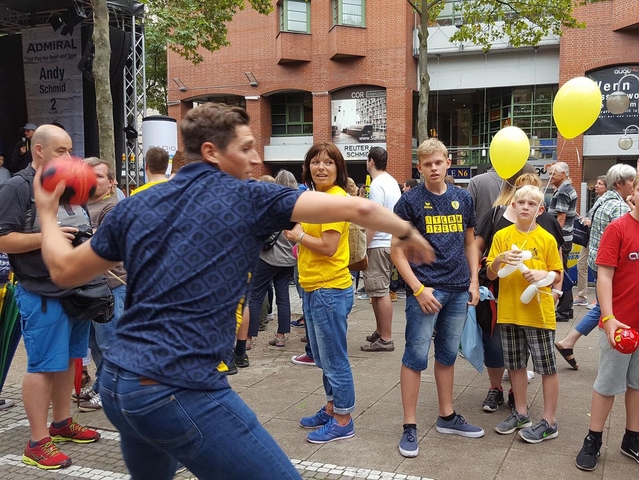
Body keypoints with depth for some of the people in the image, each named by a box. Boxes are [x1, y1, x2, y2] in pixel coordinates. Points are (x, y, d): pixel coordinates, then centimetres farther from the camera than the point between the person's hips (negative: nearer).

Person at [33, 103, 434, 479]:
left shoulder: (134, 207, 9)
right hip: (181, 391, -7)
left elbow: (64, 270, 19)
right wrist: (407, 233, 12)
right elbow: (356, 208, -7)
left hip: (115, 383, 8)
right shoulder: (249, 198, -5)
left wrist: (47, 213, 36)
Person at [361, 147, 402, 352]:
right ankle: (380, 331, 26)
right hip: (390, 242, 10)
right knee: (378, 291, 17)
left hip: (379, 245, -10)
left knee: (380, 292, -6)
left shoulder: (377, 185, -15)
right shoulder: (392, 182, 14)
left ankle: (385, 339, -1)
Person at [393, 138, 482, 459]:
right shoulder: (410, 201, -5)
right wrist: (419, 289, -14)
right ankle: (409, 426, 7)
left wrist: (474, 281, 7)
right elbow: (397, 250, -7)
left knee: (448, 355, 16)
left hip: (458, 291, 5)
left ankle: (447, 417, 29)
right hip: (425, 289, -5)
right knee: (415, 356, -2)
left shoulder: (463, 199, 8)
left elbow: (470, 242, 17)